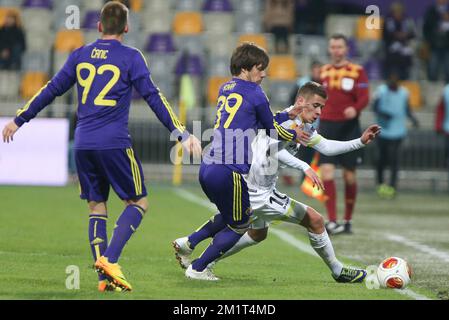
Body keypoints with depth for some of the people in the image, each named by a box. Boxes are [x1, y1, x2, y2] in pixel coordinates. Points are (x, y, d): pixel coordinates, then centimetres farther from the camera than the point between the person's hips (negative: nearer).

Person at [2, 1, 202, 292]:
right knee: (139, 203, 7)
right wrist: (182, 134, -4)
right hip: (114, 144, -4)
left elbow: (51, 91, 16)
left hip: (83, 145, 4)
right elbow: (153, 97, -5)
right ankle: (109, 260, -13)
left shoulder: (79, 56, 11)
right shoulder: (131, 57, -1)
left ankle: (105, 277, 1)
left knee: (97, 207, 11)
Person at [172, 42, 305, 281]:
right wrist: (294, 136, 26)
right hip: (229, 172, -8)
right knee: (239, 226, 9)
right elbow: (272, 129, 8)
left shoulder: (225, 89, 19)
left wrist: (288, 114, 33)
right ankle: (197, 269, 9)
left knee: (229, 217, 27)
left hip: (207, 167, 8)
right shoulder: (254, 93, -5)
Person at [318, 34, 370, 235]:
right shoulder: (324, 71, 11)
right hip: (327, 126, 2)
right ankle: (332, 221, -13)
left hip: (349, 127, -2)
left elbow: (364, 98, -9)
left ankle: (347, 220, 19)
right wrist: (318, 125, 18)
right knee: (326, 172, -12)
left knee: (349, 175, 4)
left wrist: (355, 109, -29)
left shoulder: (357, 71, 0)